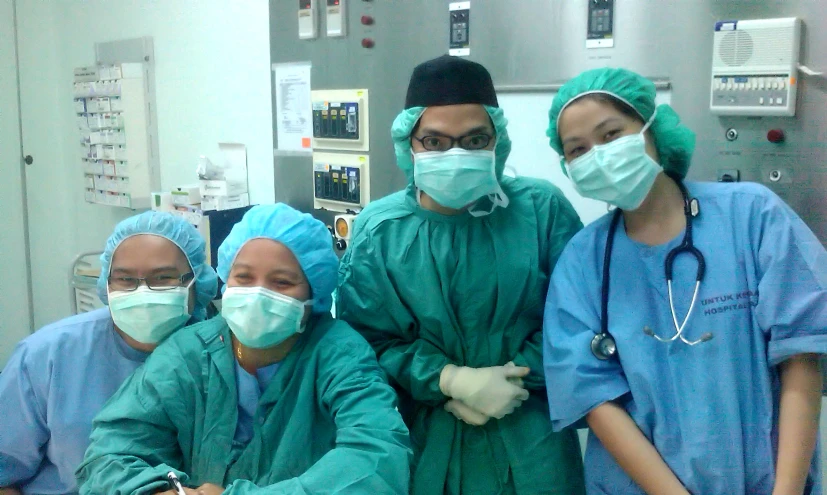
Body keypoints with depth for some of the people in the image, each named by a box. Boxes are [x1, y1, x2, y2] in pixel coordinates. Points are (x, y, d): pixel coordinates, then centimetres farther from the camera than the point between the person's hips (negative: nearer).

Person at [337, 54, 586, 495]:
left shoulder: (543, 208, -6)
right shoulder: (378, 229, -5)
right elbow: (367, 339, -7)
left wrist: (515, 380, -15)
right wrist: (451, 380, -18)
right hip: (423, 438, 0)